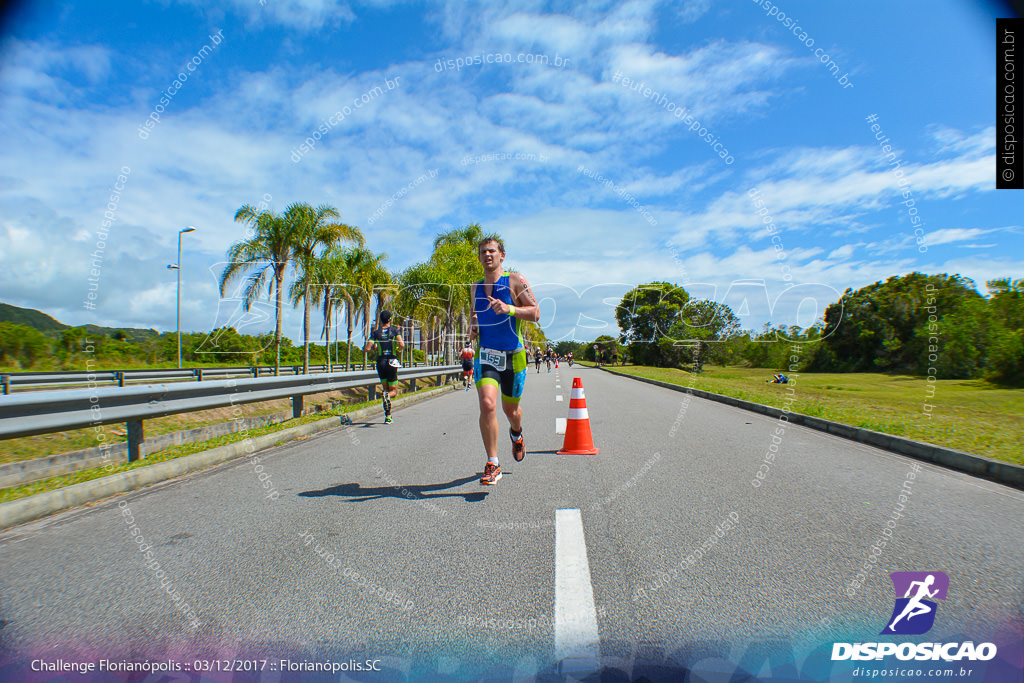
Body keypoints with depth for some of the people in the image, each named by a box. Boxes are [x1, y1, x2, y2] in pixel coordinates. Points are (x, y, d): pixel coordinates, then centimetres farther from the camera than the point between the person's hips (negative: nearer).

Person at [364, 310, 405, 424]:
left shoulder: (375, 333, 2)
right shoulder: (395, 331, -2)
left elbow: (367, 349, -6)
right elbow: (402, 344, -17)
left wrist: (374, 347, 15)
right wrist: (399, 350, 5)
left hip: (380, 363, 2)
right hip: (392, 363, -2)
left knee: (386, 388, 14)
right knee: (394, 391, 9)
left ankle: (388, 416, 7)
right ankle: (388, 396, -30)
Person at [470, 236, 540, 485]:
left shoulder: (515, 281, -3)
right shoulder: (475, 287, 10)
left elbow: (536, 313, -8)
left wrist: (509, 309, -25)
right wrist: (472, 327, 4)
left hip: (513, 355, -2)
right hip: (485, 354, 2)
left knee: (511, 409, 12)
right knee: (487, 405, -18)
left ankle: (517, 434, 50)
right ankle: (492, 465, -6)